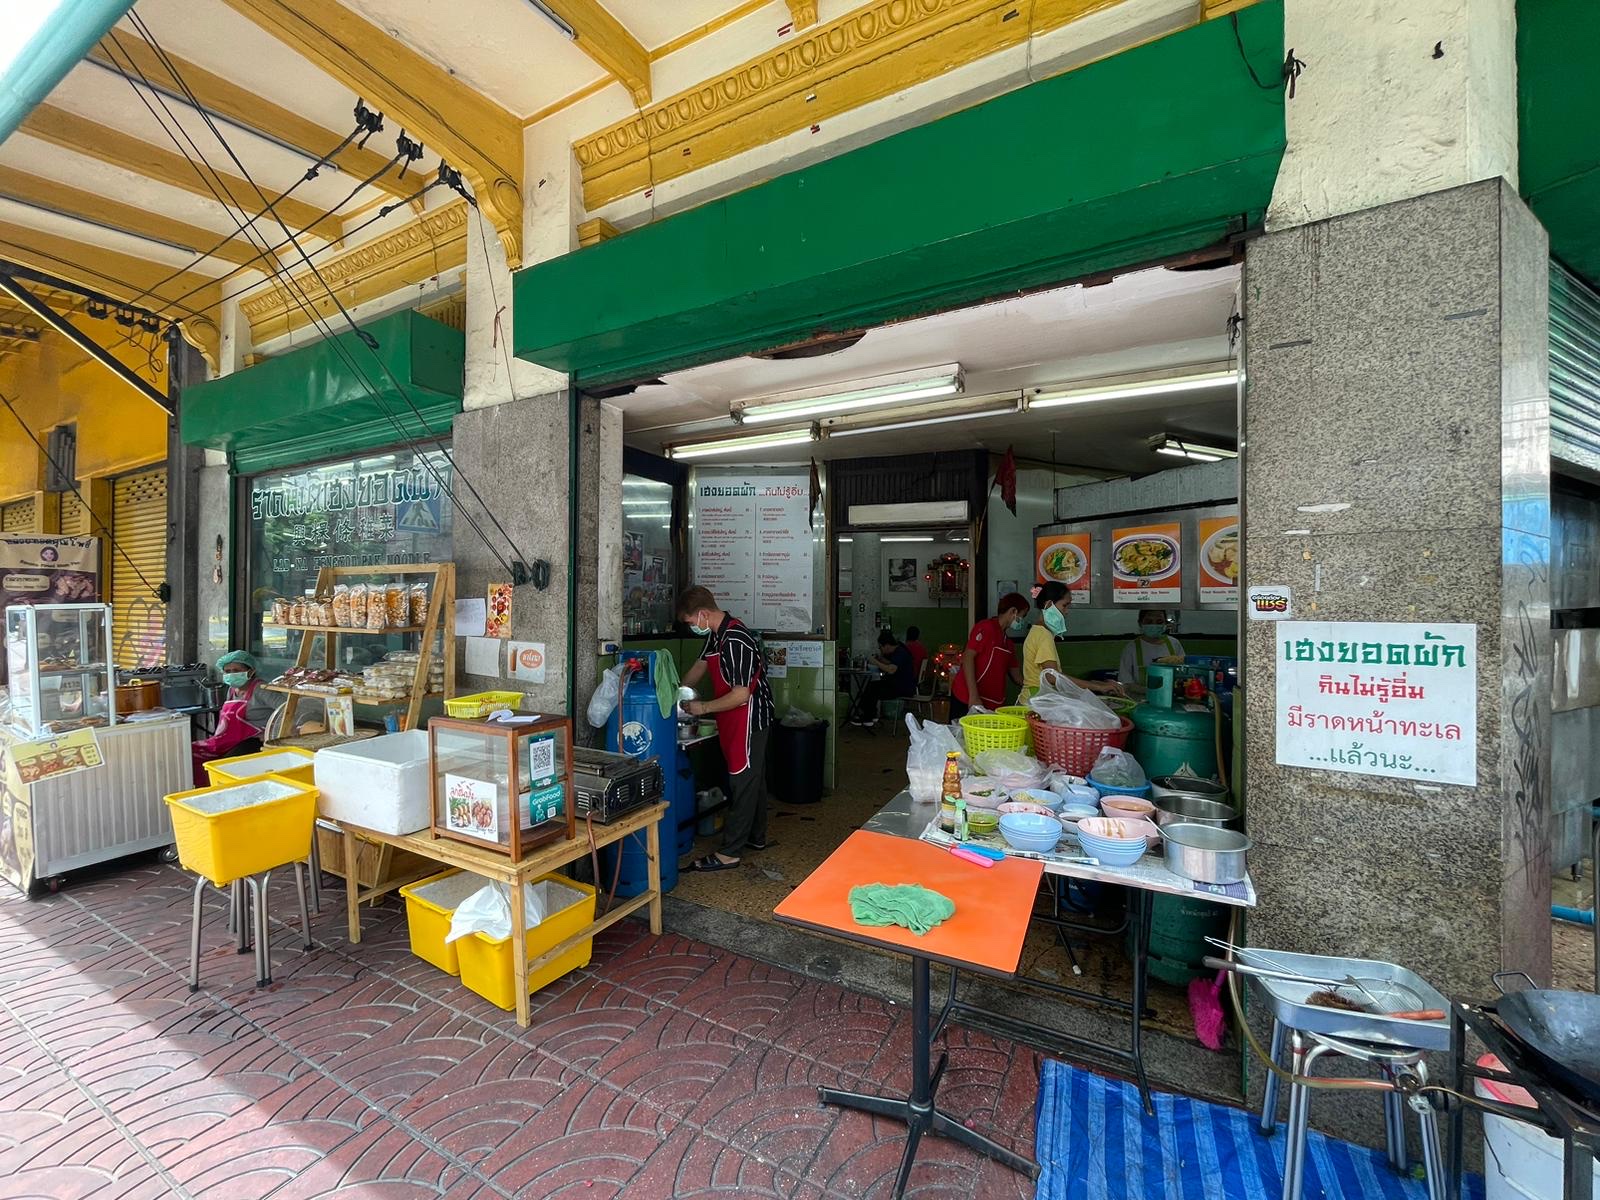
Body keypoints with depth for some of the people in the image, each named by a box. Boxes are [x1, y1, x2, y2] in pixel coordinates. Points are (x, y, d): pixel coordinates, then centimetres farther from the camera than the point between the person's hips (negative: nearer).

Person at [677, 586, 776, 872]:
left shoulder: (735, 642, -27)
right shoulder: (717, 633, 4)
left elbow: (740, 695, -27)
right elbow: (701, 665, 19)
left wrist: (704, 708, -16)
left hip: (749, 717, -10)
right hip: (736, 718, 10)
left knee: (743, 781, -1)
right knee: (753, 777, 19)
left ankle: (730, 853, 9)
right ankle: (755, 836, 33)